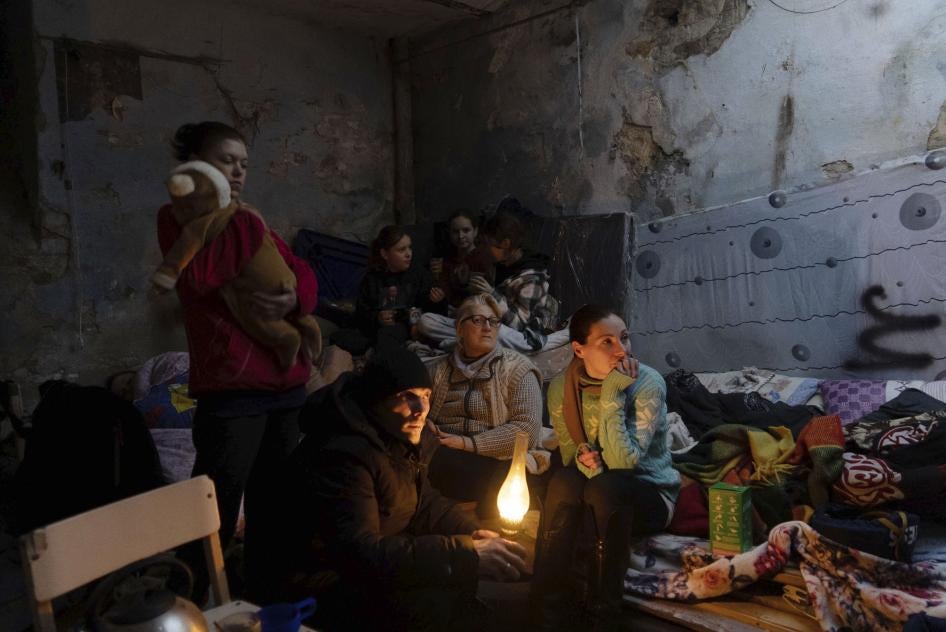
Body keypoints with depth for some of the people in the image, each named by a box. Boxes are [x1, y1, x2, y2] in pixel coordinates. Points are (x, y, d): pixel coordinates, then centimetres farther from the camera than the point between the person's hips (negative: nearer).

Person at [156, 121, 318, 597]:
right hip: (230, 384, -7)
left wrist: (294, 299, -10)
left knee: (272, 501, 18)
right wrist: (224, 219, -7)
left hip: (284, 380, 7)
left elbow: (302, 273, 12)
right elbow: (198, 279, -18)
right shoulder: (178, 218, 1)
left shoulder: (250, 221, 19)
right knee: (216, 510, -4)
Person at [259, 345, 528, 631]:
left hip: (370, 566, 9)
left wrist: (475, 534, -11)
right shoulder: (343, 454, -27)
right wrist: (466, 553, -37)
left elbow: (425, 503, 8)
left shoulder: (397, 438, 1)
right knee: (446, 606, -23)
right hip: (324, 589, -8)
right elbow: (360, 553, -34)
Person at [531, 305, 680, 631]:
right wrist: (583, 458, -24)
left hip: (649, 495, -3)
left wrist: (612, 397, -32)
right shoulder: (561, 388, -9)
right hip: (595, 495, 3)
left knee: (605, 486, -35)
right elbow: (570, 454, 0)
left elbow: (623, 463, -28)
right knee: (564, 480, -31)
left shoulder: (648, 384, -21)